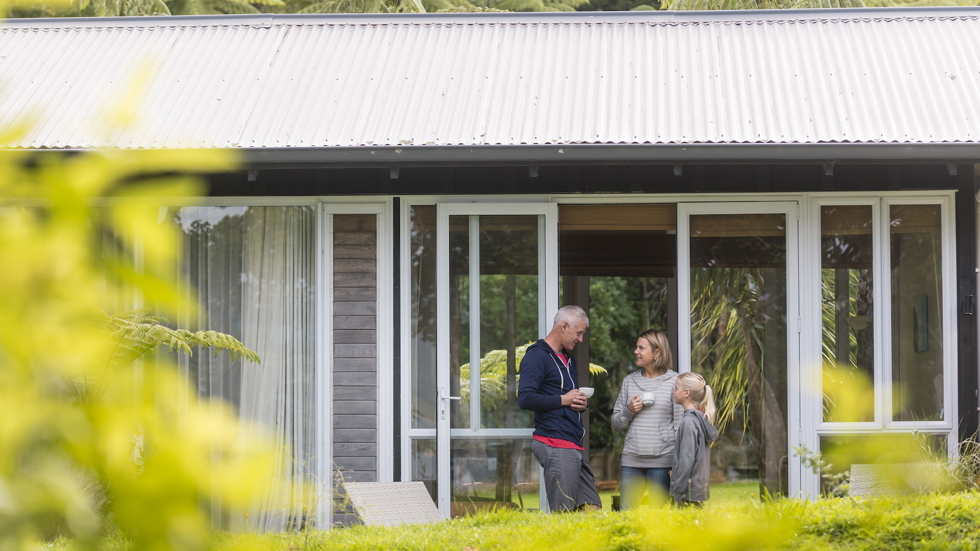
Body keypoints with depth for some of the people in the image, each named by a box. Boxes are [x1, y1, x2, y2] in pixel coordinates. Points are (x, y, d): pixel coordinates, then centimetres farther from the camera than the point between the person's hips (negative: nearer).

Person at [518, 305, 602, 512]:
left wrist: (581, 404, 10)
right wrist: (563, 400, -11)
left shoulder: (568, 359, 23)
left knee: (592, 509, 3)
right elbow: (525, 399, -19)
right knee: (564, 516, -10)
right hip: (555, 446, -9)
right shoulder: (537, 356, -7)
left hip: (575, 447, 9)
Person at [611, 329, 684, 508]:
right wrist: (629, 411, -4)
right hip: (632, 459, 4)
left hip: (662, 460, -3)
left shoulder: (674, 381, 1)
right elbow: (615, 423, 17)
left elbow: (680, 423, 1)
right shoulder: (629, 381, 13)